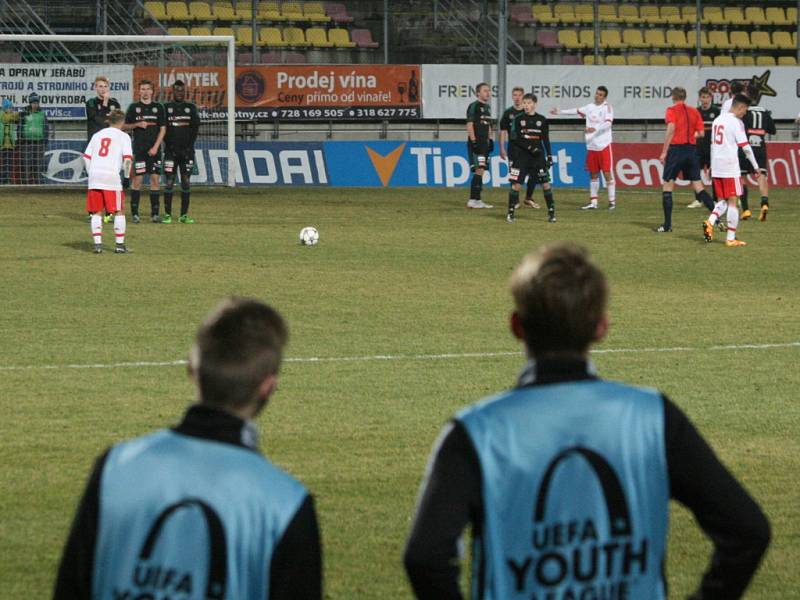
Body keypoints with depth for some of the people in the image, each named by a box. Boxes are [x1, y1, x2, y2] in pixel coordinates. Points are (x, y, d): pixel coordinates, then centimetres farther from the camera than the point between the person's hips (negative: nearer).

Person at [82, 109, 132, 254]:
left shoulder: (98, 135, 19)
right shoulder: (123, 136, 7)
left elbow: (86, 156, 12)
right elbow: (127, 158, -6)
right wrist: (127, 175, 3)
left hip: (94, 176, 3)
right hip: (112, 176, -3)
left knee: (96, 212, 9)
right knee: (119, 211, 7)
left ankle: (97, 243, 2)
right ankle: (120, 244, 7)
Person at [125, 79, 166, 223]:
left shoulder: (158, 108, 8)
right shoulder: (134, 107, 5)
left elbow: (163, 129, 6)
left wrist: (156, 147, -4)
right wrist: (137, 124, -11)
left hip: (154, 150, 2)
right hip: (139, 148, -2)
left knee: (155, 179, 0)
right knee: (137, 179, -5)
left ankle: (155, 213, 3)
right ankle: (134, 212, -2)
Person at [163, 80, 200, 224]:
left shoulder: (191, 108, 9)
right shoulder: (166, 108, 5)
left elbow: (195, 128, 4)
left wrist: (189, 146, -6)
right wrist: (169, 145, -9)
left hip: (187, 151, 2)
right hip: (171, 151, -2)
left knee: (186, 183, 1)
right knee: (169, 182, -5)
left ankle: (184, 215, 4)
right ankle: (167, 214, -3)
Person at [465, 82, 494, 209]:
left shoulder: (487, 107, 17)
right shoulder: (474, 106, -9)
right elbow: (469, 125, -14)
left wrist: (490, 140, 19)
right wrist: (473, 141, -19)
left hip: (485, 143, 9)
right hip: (476, 143, -9)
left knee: (481, 171, 10)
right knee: (479, 170, -16)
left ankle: (477, 200, 14)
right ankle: (473, 200, -17)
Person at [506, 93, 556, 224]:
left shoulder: (541, 120, 7)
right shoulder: (518, 119, 2)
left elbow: (546, 139, 10)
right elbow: (515, 138, -5)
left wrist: (549, 155, 4)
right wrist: (529, 147, -17)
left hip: (538, 155, 1)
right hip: (521, 155, -1)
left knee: (545, 183, -3)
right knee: (516, 183, -6)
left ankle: (551, 212, 4)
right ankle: (511, 212, 2)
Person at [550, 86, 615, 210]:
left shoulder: (607, 107, -6)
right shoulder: (590, 107, 11)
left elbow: (608, 123, -20)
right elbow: (576, 111, 19)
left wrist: (595, 128, -34)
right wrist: (560, 111, 19)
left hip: (604, 146, -5)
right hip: (591, 146, 5)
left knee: (607, 173, -6)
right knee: (593, 174, 8)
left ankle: (612, 201, 1)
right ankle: (593, 202, 13)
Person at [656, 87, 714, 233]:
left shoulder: (672, 110, -3)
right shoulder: (694, 111, 10)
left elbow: (671, 129, -15)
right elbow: (700, 133, 7)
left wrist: (664, 152, -13)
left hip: (676, 148, -4)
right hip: (692, 149, 4)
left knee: (667, 185, 3)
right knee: (698, 186, 8)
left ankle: (667, 225, -1)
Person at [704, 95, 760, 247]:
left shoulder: (717, 120, 13)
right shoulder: (736, 122, -11)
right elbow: (745, 147, -13)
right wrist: (756, 167, -6)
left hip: (716, 168, 7)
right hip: (730, 168, -7)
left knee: (723, 201, 15)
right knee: (733, 202, 0)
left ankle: (710, 222, -11)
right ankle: (731, 239, 1)